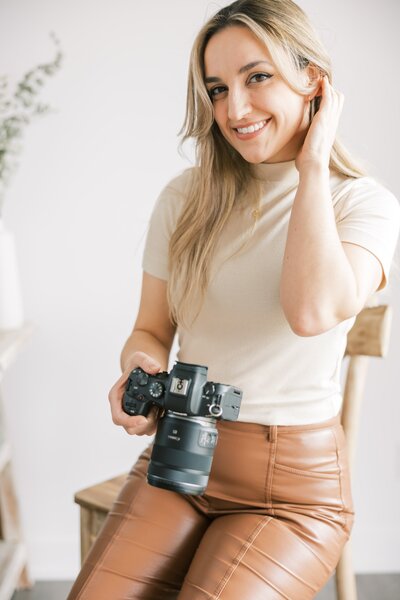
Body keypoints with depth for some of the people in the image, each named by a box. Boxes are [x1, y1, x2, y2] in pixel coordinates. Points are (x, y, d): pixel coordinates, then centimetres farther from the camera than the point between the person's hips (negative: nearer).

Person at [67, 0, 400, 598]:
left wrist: (313, 162, -15)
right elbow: (151, 330, 10)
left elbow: (313, 311, -26)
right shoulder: (185, 197, 4)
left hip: (294, 485, -2)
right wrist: (142, 368, -14)